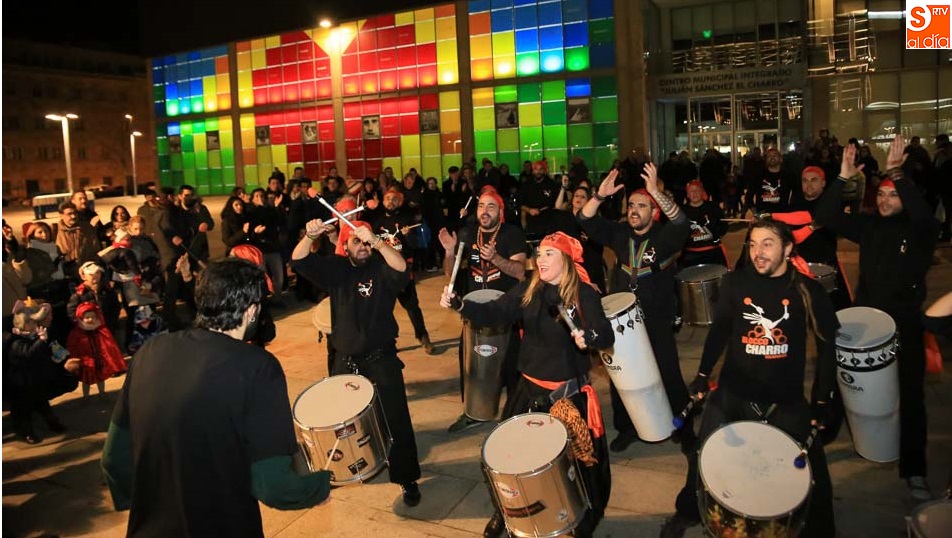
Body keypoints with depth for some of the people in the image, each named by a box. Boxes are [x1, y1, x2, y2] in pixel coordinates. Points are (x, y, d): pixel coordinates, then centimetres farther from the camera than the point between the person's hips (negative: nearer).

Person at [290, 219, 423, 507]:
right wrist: (310, 237, -30)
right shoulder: (335, 268, 1)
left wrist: (376, 241, -45)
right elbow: (299, 261, -10)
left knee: (396, 418, -1)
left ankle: (407, 478, 15)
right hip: (345, 360, 4)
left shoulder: (381, 267, -10)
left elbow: (402, 269, -32)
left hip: (381, 359, -3)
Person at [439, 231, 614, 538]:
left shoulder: (584, 294, -13)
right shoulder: (527, 291, 0)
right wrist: (459, 304, -21)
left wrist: (588, 337, -45)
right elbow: (492, 313, -6)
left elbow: (606, 336, -23)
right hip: (530, 388, 4)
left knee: (578, 459, 9)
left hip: (569, 392, -3)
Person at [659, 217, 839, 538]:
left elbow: (826, 346, 0)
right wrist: (703, 374, 4)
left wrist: (822, 400, -3)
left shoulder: (807, 290, -8)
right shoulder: (735, 282, -5)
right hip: (732, 390, 1)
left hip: (786, 398, -1)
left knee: (812, 470, 4)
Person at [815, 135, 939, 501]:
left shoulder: (921, 231, -6)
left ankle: (914, 471, 6)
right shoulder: (869, 226, 4)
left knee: (909, 396, -1)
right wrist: (843, 178, -19)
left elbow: (923, 213, -30)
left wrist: (896, 173, -37)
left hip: (905, 325, -3)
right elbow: (826, 217, -7)